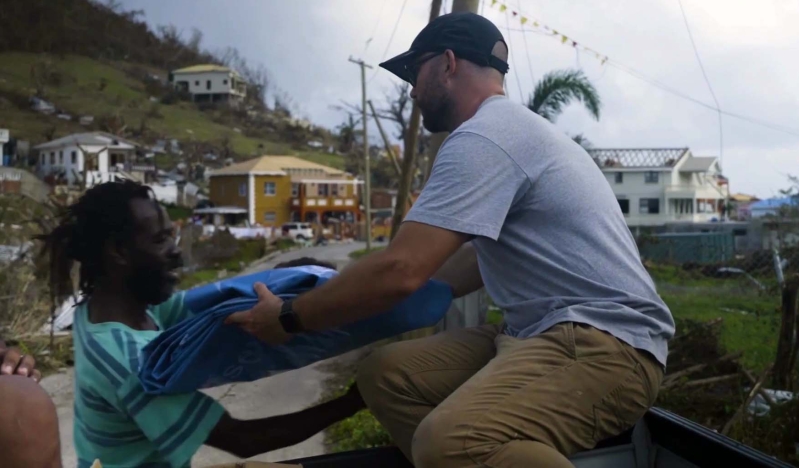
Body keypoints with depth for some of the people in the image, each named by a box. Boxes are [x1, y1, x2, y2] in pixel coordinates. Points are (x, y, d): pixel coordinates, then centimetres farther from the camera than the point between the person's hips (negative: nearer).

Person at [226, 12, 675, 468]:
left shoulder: (483, 137, -13)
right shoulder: (512, 128, 21)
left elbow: (399, 271, -20)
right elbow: (477, 261, 29)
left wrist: (288, 318, -5)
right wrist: (350, 296, 30)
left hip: (606, 342, -11)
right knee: (387, 373, 1)